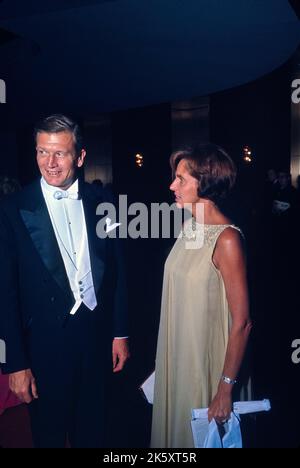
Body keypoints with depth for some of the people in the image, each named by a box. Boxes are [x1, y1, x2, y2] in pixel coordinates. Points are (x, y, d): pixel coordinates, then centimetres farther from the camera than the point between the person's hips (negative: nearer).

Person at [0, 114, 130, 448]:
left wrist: (120, 332, 6)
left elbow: (115, 270, 5)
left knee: (93, 433, 21)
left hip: (98, 336, 3)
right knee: (49, 435, 18)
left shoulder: (99, 204, 0)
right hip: (46, 343, -2)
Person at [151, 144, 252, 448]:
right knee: (175, 421, 23)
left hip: (207, 358, -6)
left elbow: (241, 322, -21)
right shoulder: (189, 228, 1)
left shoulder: (226, 239, -21)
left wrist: (226, 389, -18)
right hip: (177, 352, 7)